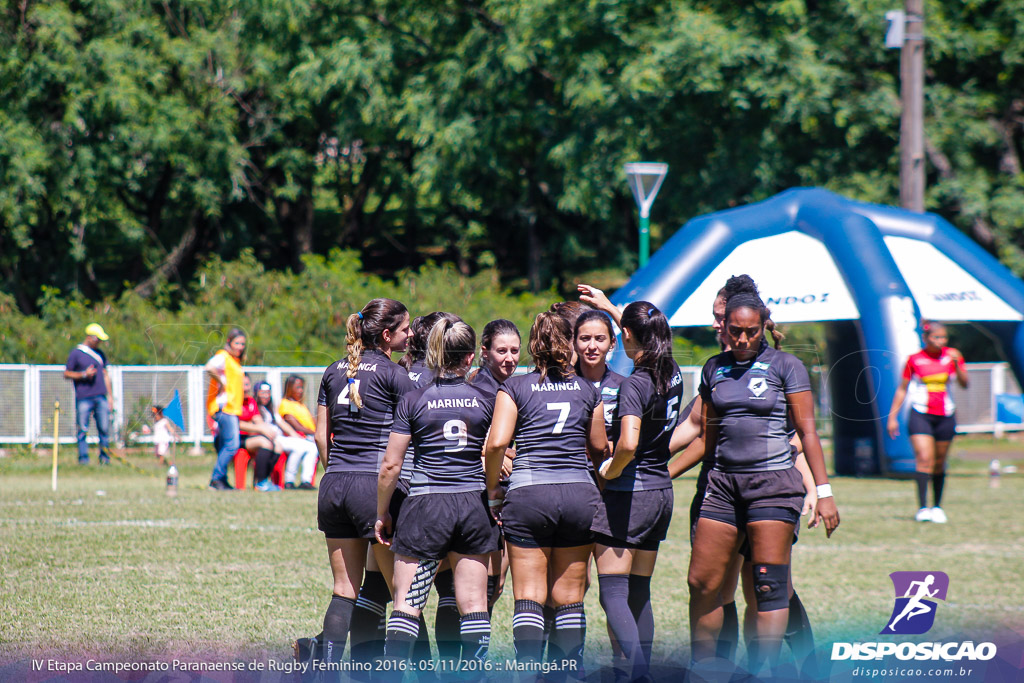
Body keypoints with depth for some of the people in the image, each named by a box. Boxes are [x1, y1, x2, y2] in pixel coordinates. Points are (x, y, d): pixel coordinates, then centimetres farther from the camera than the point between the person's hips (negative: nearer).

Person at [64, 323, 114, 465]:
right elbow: (66, 374, 1)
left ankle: (105, 457, 4)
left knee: (104, 429, -1)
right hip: (84, 398, -4)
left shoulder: (100, 354, 18)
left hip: (101, 398, 4)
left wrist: (110, 395, 16)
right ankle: (83, 457, -1)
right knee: (82, 430, -5)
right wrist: (84, 375, -13)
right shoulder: (76, 353, 2)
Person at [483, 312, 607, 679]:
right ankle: (567, 670, 11)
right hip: (579, 493, 2)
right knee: (569, 597, 9)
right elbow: (599, 448, 19)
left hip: (528, 493, -2)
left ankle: (528, 669, -14)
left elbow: (496, 443, -9)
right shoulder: (588, 390, 9)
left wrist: (492, 488, 4)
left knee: (529, 594, -2)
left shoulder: (514, 387, 2)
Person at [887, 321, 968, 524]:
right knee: (924, 459, -16)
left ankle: (937, 507, 20)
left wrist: (957, 365, -21)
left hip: (945, 416, 2)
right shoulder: (915, 360, -1)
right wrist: (893, 416, 4)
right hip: (921, 414, -2)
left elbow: (964, 384, -4)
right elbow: (902, 389, 7)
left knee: (939, 463, 8)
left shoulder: (951, 355, 3)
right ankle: (922, 508, -19)